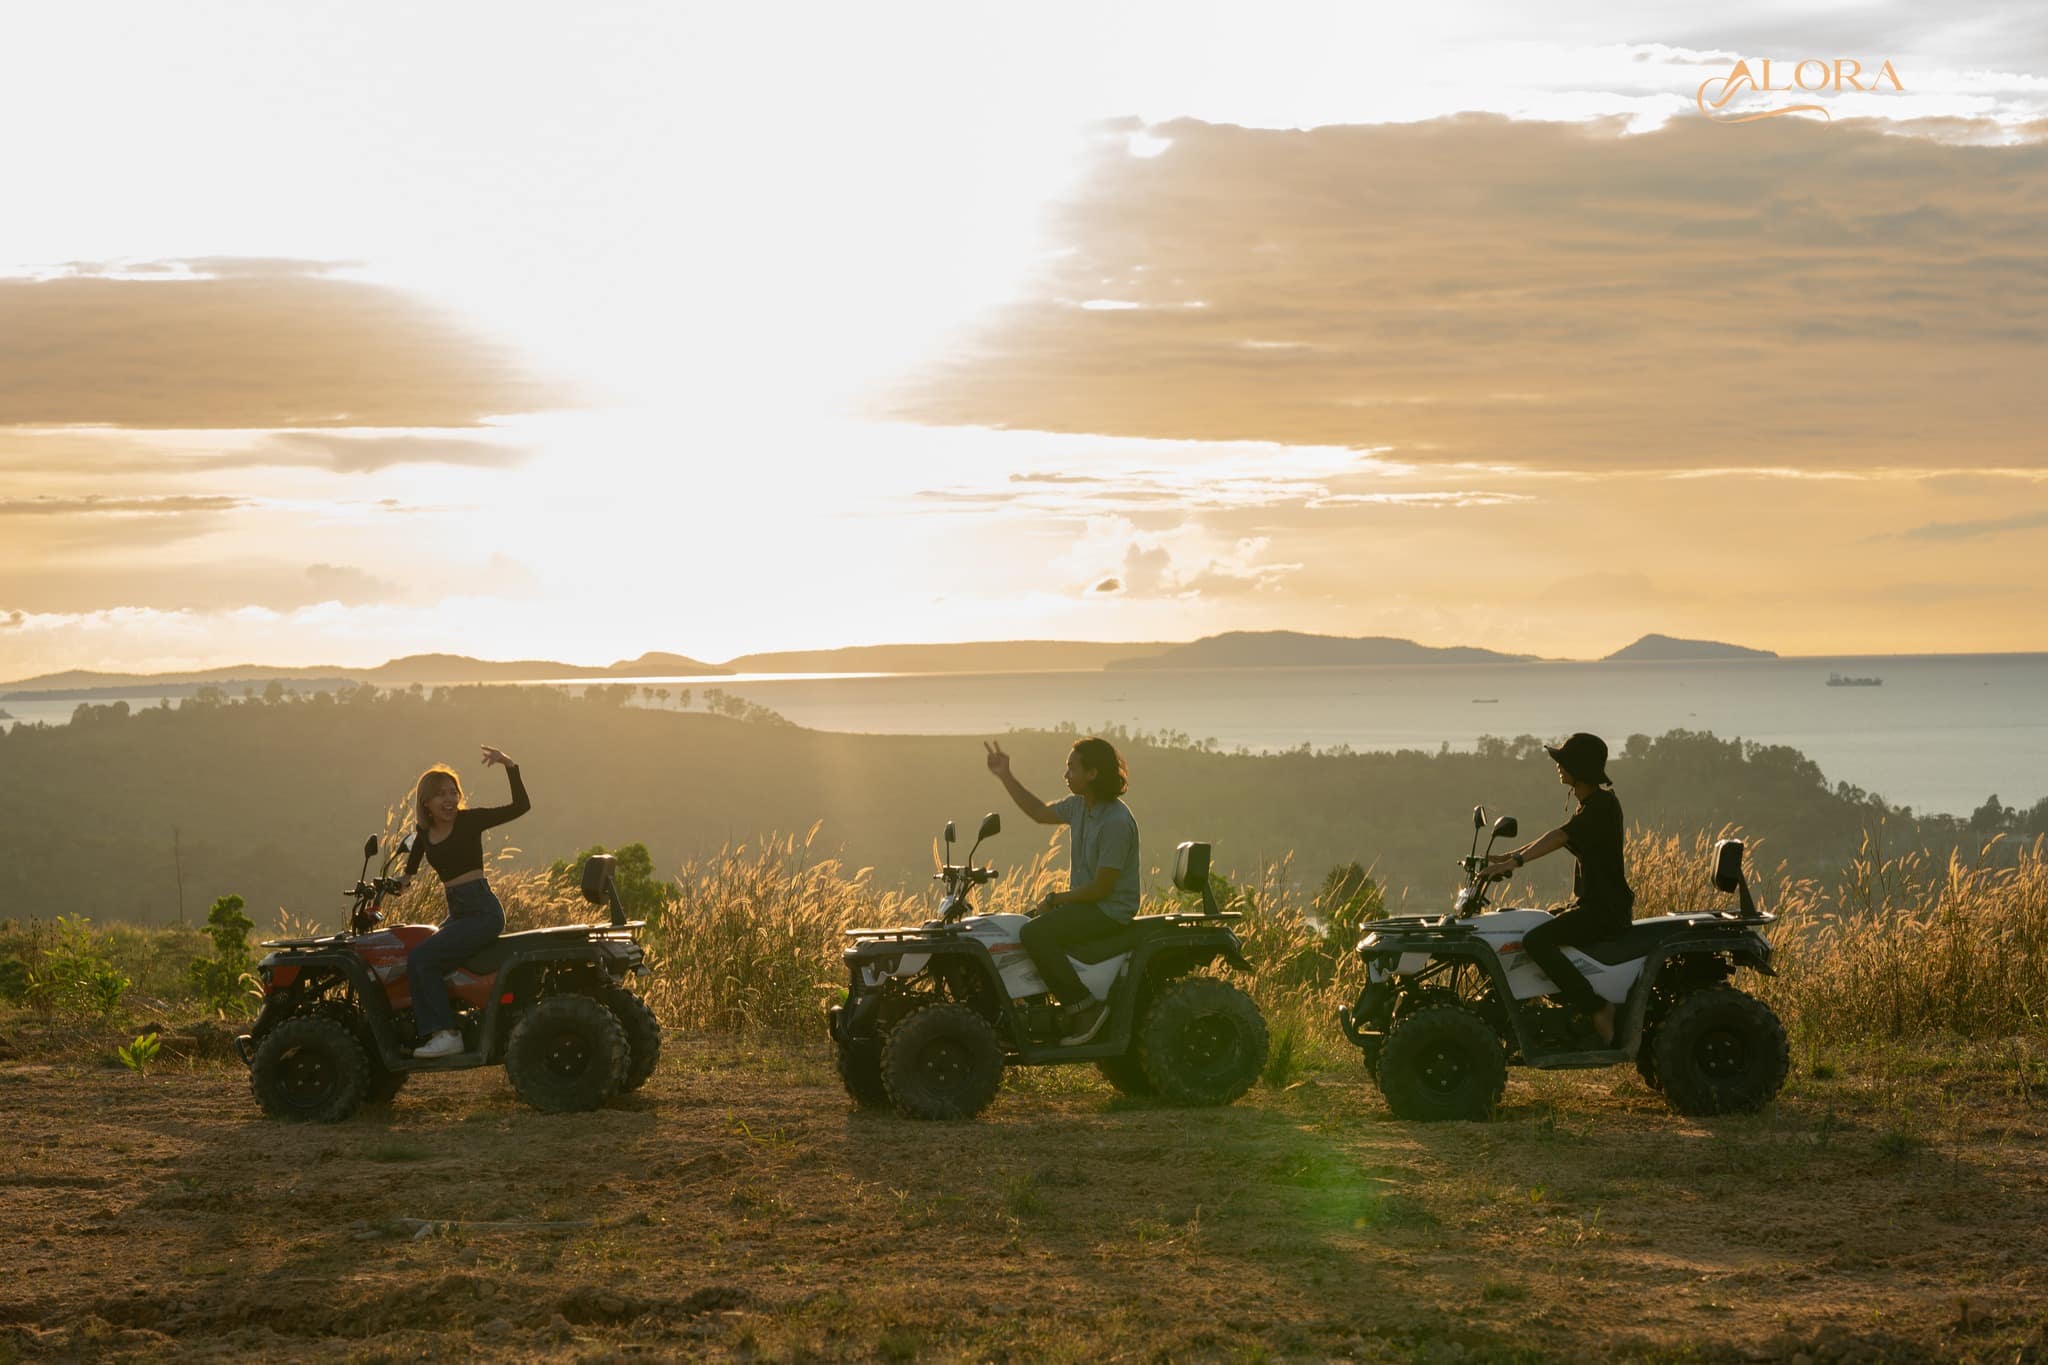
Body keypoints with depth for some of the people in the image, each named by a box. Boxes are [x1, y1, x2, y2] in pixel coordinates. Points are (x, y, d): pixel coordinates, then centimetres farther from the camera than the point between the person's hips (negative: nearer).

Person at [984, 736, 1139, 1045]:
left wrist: (1054, 900, -12)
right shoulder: (1079, 805, 6)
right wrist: (1005, 776, 20)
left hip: (1110, 911, -10)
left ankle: (1085, 1007, -22)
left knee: (1036, 933, -27)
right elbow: (1040, 813, 25)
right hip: (1084, 902, 10)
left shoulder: (1116, 822, -22)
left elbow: (1102, 887, -21)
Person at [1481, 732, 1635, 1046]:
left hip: (1606, 909, -11)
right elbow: (1558, 837, 22)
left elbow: (1560, 837, -28)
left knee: (1536, 941, -26)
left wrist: (1515, 862, -36)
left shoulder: (1602, 805, -16)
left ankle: (1597, 1008, -23)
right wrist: (1509, 856, 16)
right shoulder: (1591, 803, 15)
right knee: (1535, 934, 17)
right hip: (1589, 903, 11)